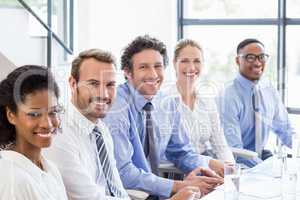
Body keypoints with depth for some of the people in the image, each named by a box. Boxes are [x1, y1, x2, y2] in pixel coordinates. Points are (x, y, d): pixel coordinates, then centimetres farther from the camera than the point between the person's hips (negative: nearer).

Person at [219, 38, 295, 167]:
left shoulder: (269, 90, 4)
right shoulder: (229, 96, -15)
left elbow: (283, 128, 13)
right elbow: (233, 149, -19)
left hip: (263, 155, 7)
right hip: (239, 164, -6)